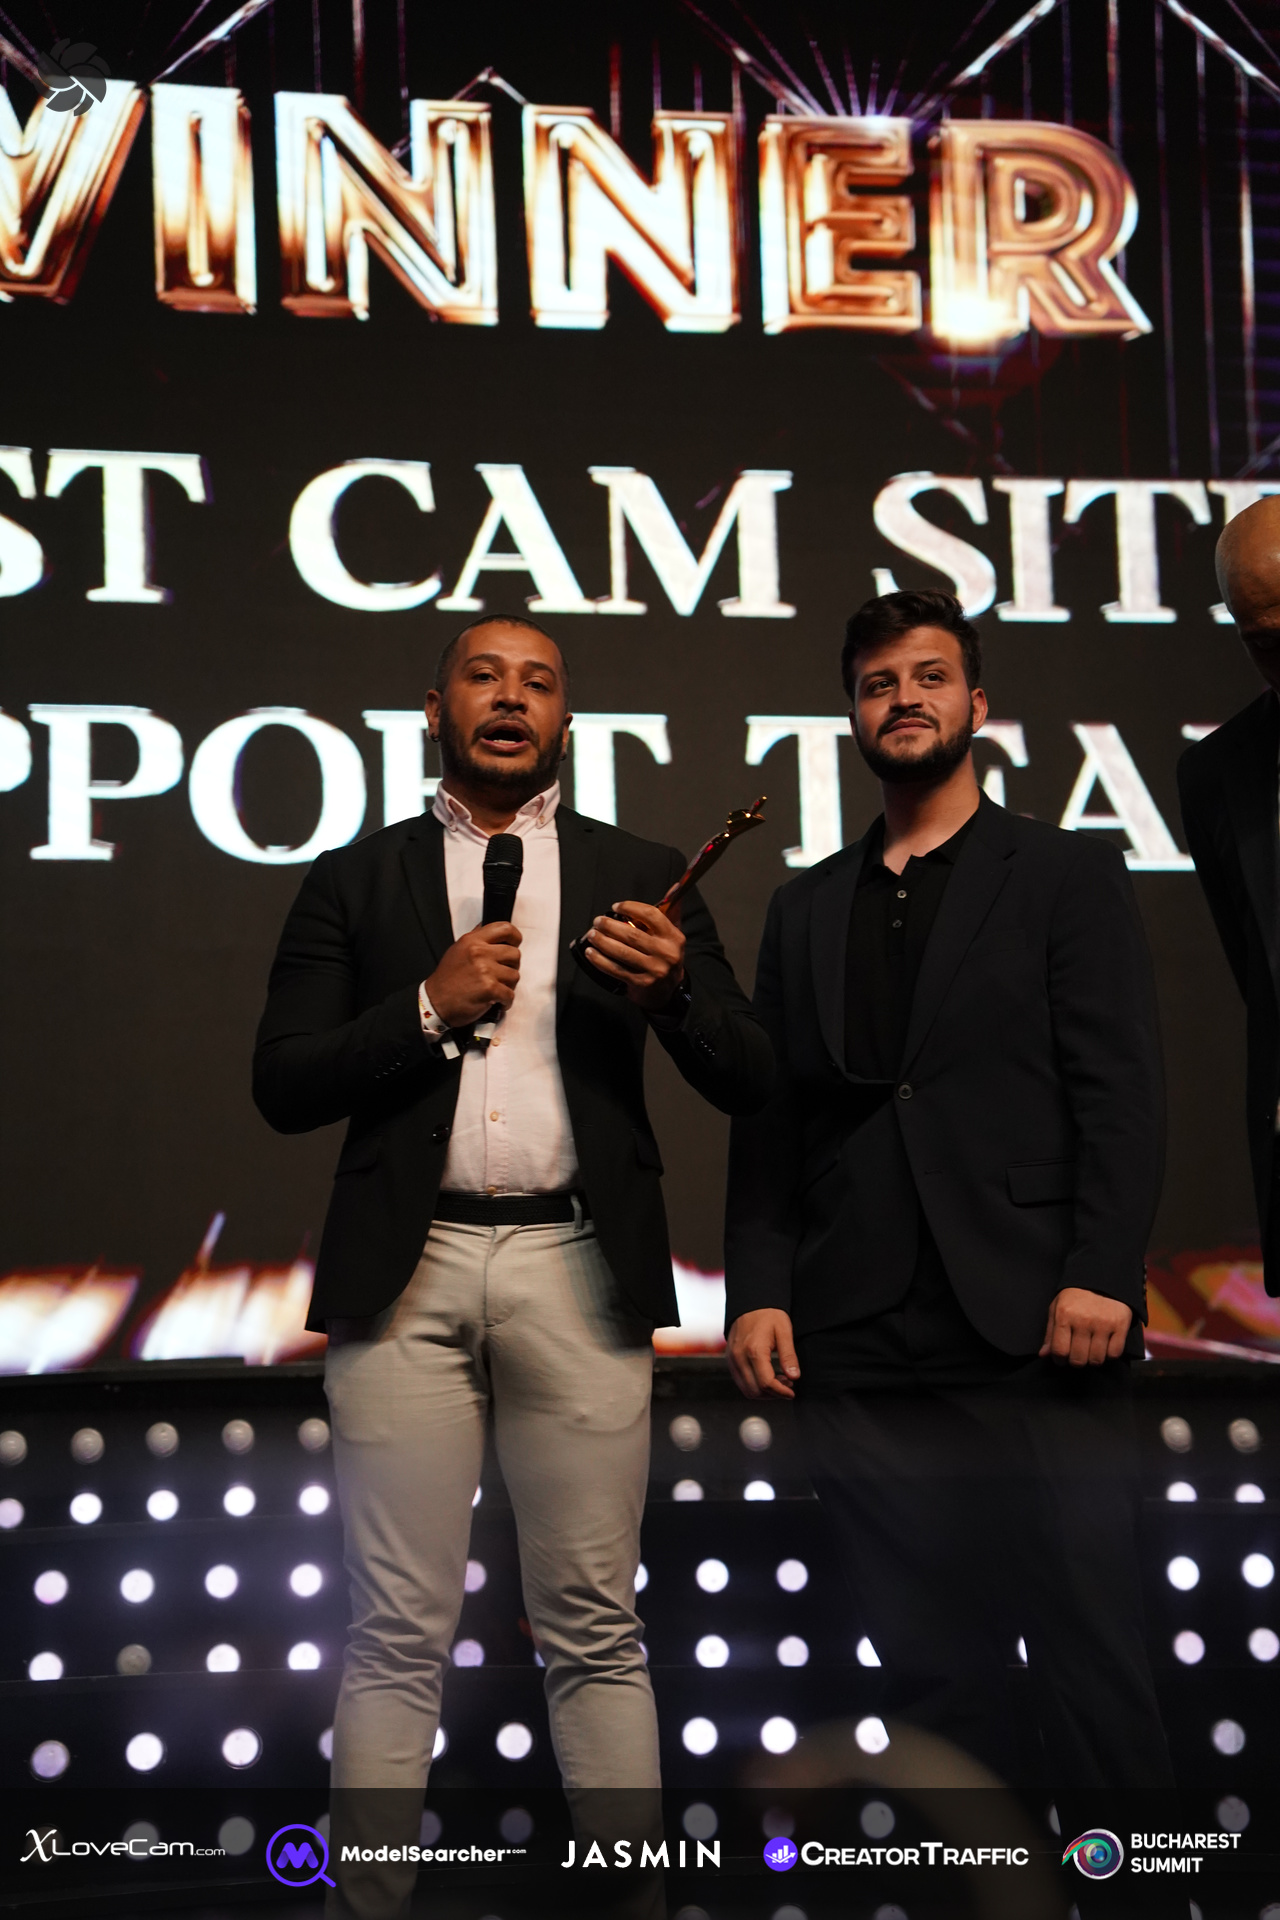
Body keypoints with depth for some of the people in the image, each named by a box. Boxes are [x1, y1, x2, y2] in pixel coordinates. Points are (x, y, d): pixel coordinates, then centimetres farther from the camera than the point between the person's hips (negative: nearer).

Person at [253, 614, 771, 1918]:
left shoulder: (641, 876, 13)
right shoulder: (354, 880, 12)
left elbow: (748, 1081, 8)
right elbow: (283, 1086, 5)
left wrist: (671, 990, -12)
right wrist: (431, 1005, -8)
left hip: (578, 1270, 0)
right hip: (407, 1272, 0)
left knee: (594, 1631, 2)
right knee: (396, 1636, 0)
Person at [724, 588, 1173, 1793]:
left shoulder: (1067, 876, 8)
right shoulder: (806, 910, 19)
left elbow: (1120, 1092, -1)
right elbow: (767, 1120, 15)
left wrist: (1101, 1275, -12)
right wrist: (756, 1290, 3)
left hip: (1035, 1335, -3)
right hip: (859, 1353, 4)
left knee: (1089, 1665, -5)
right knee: (930, 1677, 4)